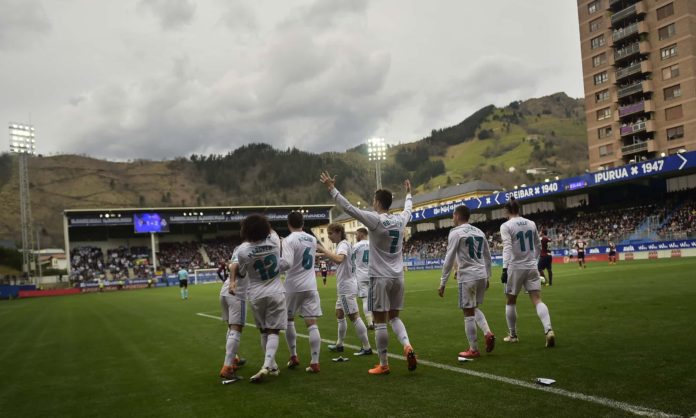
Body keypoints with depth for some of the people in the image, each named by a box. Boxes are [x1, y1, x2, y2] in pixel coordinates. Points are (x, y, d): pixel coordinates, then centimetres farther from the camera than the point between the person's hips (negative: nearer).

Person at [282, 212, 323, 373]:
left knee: (288, 320, 18)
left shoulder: (289, 240, -10)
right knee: (312, 324, -1)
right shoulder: (312, 239, 9)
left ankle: (293, 357, 21)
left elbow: (287, 263, -24)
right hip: (310, 286, 4)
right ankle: (315, 362, -7)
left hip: (293, 286, -4)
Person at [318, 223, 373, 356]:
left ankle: (366, 347, -4)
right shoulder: (340, 245, 15)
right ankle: (339, 345, 28)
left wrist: (323, 250, -32)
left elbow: (339, 259, -35)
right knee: (339, 314, 17)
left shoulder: (343, 244, -16)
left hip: (347, 286, -10)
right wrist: (325, 254, 6)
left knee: (354, 316, -7)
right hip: (343, 287, 10)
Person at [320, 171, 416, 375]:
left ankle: (383, 365, 8)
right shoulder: (400, 220, 4)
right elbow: (408, 209, 28)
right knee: (394, 317, 19)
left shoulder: (375, 220, -13)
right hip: (398, 276, 6)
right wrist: (408, 193, 46)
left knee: (380, 321, 2)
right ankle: (407, 346, -3)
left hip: (380, 277, -6)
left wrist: (331, 188, -7)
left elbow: (349, 208, -14)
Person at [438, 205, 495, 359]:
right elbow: (487, 256, 17)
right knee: (474, 308, 23)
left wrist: (442, 283, -7)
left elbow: (449, 259, -10)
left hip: (467, 277, -7)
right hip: (482, 275, 7)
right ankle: (488, 333, 3)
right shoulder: (479, 232, 13)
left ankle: (473, 350, 8)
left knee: (468, 313, 2)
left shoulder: (456, 232, -7)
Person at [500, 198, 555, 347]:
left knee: (511, 302, 13)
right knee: (537, 300, -1)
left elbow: (507, 248, -21)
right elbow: (538, 245, 18)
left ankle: (513, 335, 21)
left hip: (515, 268, -4)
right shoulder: (531, 224, 8)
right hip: (531, 267, 4)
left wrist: (505, 269, -25)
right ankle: (549, 330, -21)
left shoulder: (506, 226, -9)